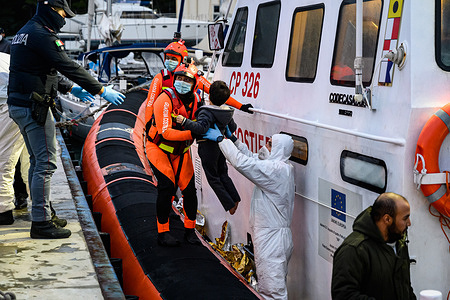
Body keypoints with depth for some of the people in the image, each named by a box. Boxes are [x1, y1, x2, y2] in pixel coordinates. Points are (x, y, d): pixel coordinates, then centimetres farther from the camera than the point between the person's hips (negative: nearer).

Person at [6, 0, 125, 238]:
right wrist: (101, 90, -15)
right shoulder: (42, 35, -15)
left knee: (37, 161, 18)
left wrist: (70, 88, 25)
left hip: (18, 106, 11)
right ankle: (40, 223, -5)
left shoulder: (25, 32, 18)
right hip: (34, 107, -10)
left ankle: (40, 212, 27)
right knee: (46, 162, -7)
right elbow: (69, 67, -19)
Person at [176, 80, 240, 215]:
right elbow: (233, 128, 17)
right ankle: (235, 199, 19)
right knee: (223, 174, 23)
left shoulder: (206, 112, -21)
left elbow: (201, 128, -37)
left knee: (213, 179, 5)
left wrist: (184, 121, -35)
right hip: (221, 145, 7)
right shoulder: (227, 112, 2)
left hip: (208, 147, -7)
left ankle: (230, 205, 5)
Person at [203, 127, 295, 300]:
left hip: (271, 237, -10)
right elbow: (251, 157, 21)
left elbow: (242, 162, -24)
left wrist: (220, 139, -13)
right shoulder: (282, 167, 12)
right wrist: (232, 138, 15)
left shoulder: (275, 169, -20)